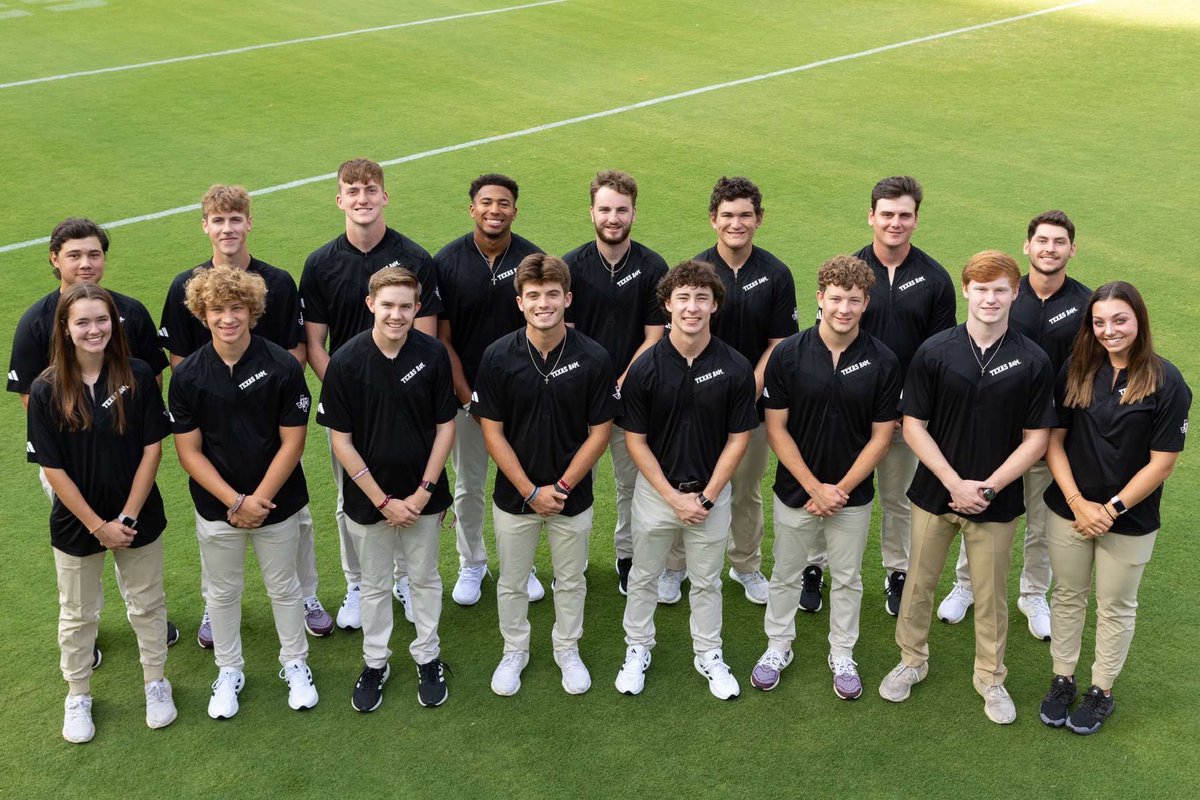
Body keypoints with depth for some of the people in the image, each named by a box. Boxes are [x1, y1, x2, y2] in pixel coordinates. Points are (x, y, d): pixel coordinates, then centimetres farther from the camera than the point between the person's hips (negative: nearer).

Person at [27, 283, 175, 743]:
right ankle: (77, 696, 37)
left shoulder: (138, 377, -12)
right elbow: (52, 469, -12)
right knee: (77, 615, 17)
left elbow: (152, 450, -10)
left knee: (147, 605, 16)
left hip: (139, 518, 0)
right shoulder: (46, 390, -13)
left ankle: (156, 683, 37)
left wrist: (127, 518, -14)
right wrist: (98, 526, -13)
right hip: (76, 524, 0)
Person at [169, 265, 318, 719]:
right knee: (222, 592, 16)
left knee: (284, 587, 15)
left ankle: (294, 664, 35)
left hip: (277, 504, -1)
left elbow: (292, 442, -11)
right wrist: (236, 501, -16)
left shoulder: (282, 367, -13)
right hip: (216, 507, 1)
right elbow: (188, 450, -8)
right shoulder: (187, 375, -9)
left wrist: (258, 501, -15)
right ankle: (229, 671, 36)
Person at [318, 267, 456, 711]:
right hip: (368, 497, -1)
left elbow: (445, 427, -4)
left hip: (423, 495, 1)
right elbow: (341, 440, -12)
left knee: (425, 578, 17)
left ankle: (427, 657, 36)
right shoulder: (345, 362, -16)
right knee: (374, 584, 16)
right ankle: (375, 663, 34)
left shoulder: (433, 354, -12)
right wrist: (383, 500, -13)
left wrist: (425, 491, -9)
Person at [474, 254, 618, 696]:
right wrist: (531, 491, -13)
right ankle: (514, 651, 39)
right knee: (512, 582, 17)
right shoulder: (498, 356, -12)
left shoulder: (593, 358, -13)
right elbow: (492, 432, -9)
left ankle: (568, 650, 40)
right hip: (514, 494, 0)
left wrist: (561, 487, -12)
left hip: (572, 496, 0)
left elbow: (599, 432, -7)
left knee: (571, 581, 17)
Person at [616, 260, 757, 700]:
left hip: (712, 492, 0)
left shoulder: (735, 368, -12)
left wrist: (706, 498, -9)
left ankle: (709, 655, 34)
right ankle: (637, 649, 35)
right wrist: (673, 498, -12)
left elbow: (738, 438, -5)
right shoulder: (645, 367, -13)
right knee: (644, 577, 15)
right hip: (655, 490, 0)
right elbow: (635, 440, -8)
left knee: (707, 581, 16)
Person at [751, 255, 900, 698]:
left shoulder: (882, 362, -11)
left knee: (847, 579, 16)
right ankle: (778, 647, 35)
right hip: (795, 490, 0)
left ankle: (842, 655, 34)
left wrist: (840, 490, -11)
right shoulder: (788, 354, -12)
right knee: (786, 574, 16)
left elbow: (881, 435, -6)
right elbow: (776, 429, -9)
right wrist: (815, 487, -13)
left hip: (853, 494, 0)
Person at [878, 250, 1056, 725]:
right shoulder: (934, 352, -9)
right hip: (935, 491, 1)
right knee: (919, 582, 15)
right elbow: (913, 425, -7)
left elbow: (1036, 439, -5)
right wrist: (954, 482, -15)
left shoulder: (1032, 361, -8)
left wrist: (989, 487, -14)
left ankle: (991, 678, 33)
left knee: (990, 595, 14)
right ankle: (911, 660, 36)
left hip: (997, 502, 0)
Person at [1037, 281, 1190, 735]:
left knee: (1116, 607, 14)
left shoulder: (1166, 382, -14)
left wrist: (1112, 509, -13)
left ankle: (1102, 691, 32)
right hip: (1069, 510, 3)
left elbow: (1162, 463, -12)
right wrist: (1077, 502, -13)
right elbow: (1054, 439, -3)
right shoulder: (1077, 370, -5)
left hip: (1130, 520, -2)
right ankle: (1062, 681, 34)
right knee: (1067, 596, 16)